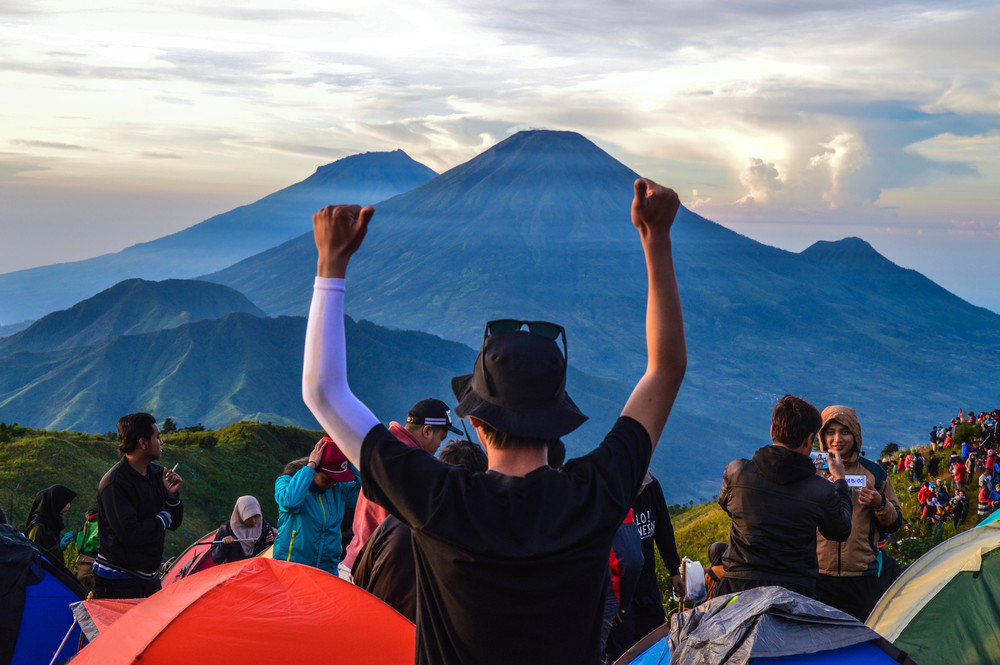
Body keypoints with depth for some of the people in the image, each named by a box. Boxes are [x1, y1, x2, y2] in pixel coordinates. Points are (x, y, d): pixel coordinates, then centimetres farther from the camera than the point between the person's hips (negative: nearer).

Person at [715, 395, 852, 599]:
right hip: (795, 595, -1)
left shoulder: (736, 472, -5)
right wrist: (840, 480, 25)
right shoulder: (822, 491, -9)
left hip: (737, 590, 2)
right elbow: (840, 533, 12)